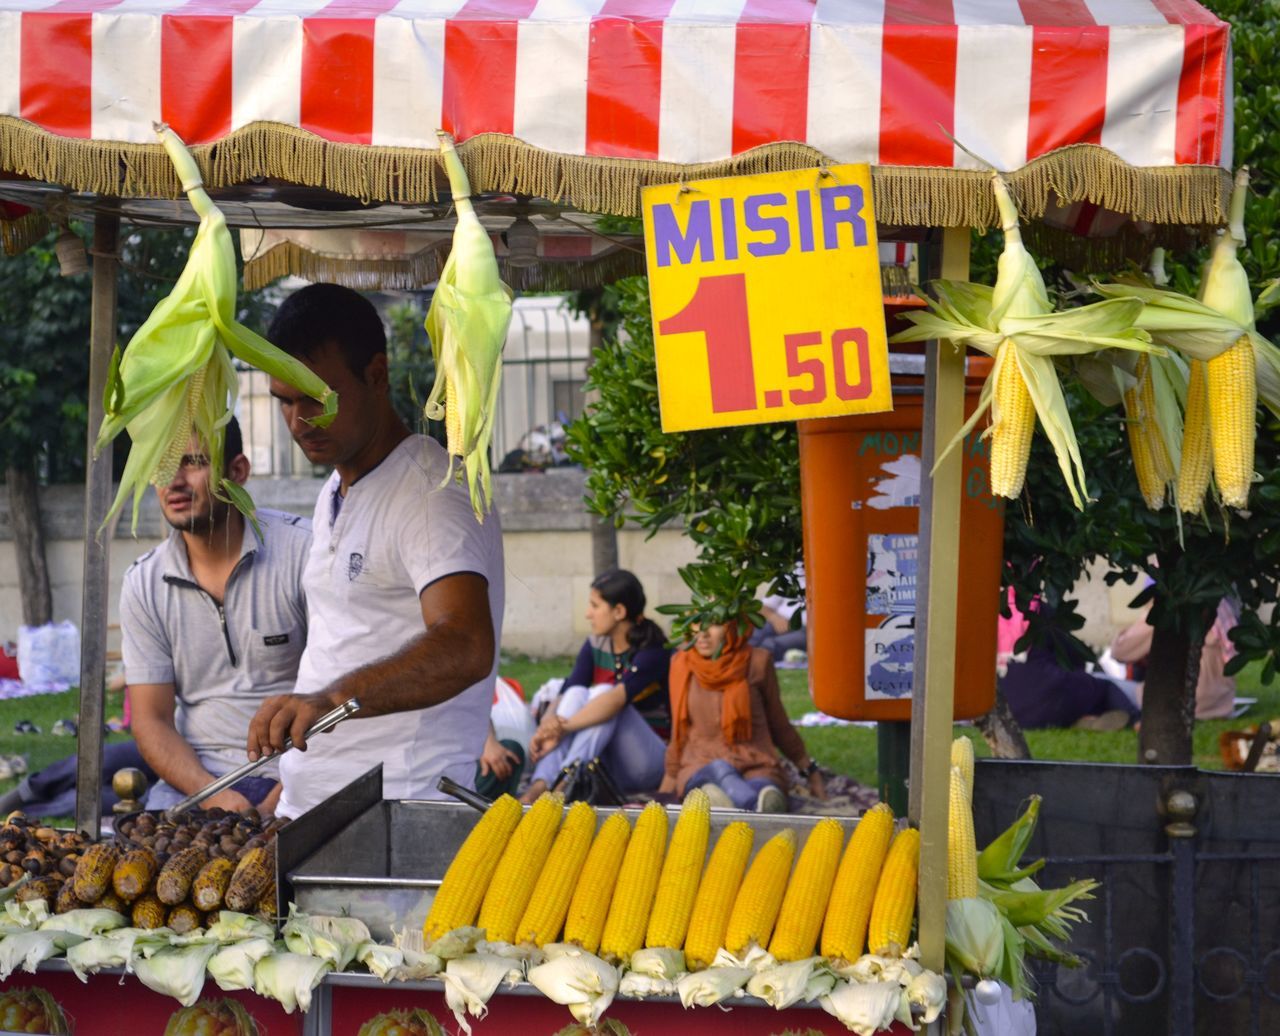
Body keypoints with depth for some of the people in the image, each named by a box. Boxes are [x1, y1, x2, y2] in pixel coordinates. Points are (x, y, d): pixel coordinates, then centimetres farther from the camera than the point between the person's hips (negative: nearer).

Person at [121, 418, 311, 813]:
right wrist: (214, 797, -14)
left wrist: (282, 798, -17)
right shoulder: (144, 584, 6)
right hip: (197, 776, 3)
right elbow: (151, 721, 5)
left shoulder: (302, 550, -4)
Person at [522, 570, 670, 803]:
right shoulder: (595, 646, 5)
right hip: (607, 764, 5)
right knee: (577, 693, -20)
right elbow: (566, 694, -8)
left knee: (603, 693, -26)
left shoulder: (653, 652, -14)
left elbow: (618, 698, -31)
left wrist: (564, 727, -42)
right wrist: (548, 723, -31)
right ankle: (541, 784, -41)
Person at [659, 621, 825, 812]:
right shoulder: (681, 664, 9)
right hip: (700, 769, 0)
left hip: (756, 766, 0)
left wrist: (809, 770, 20)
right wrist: (671, 777, 23)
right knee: (720, 770, -36)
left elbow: (778, 724, 16)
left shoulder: (757, 661, 4)